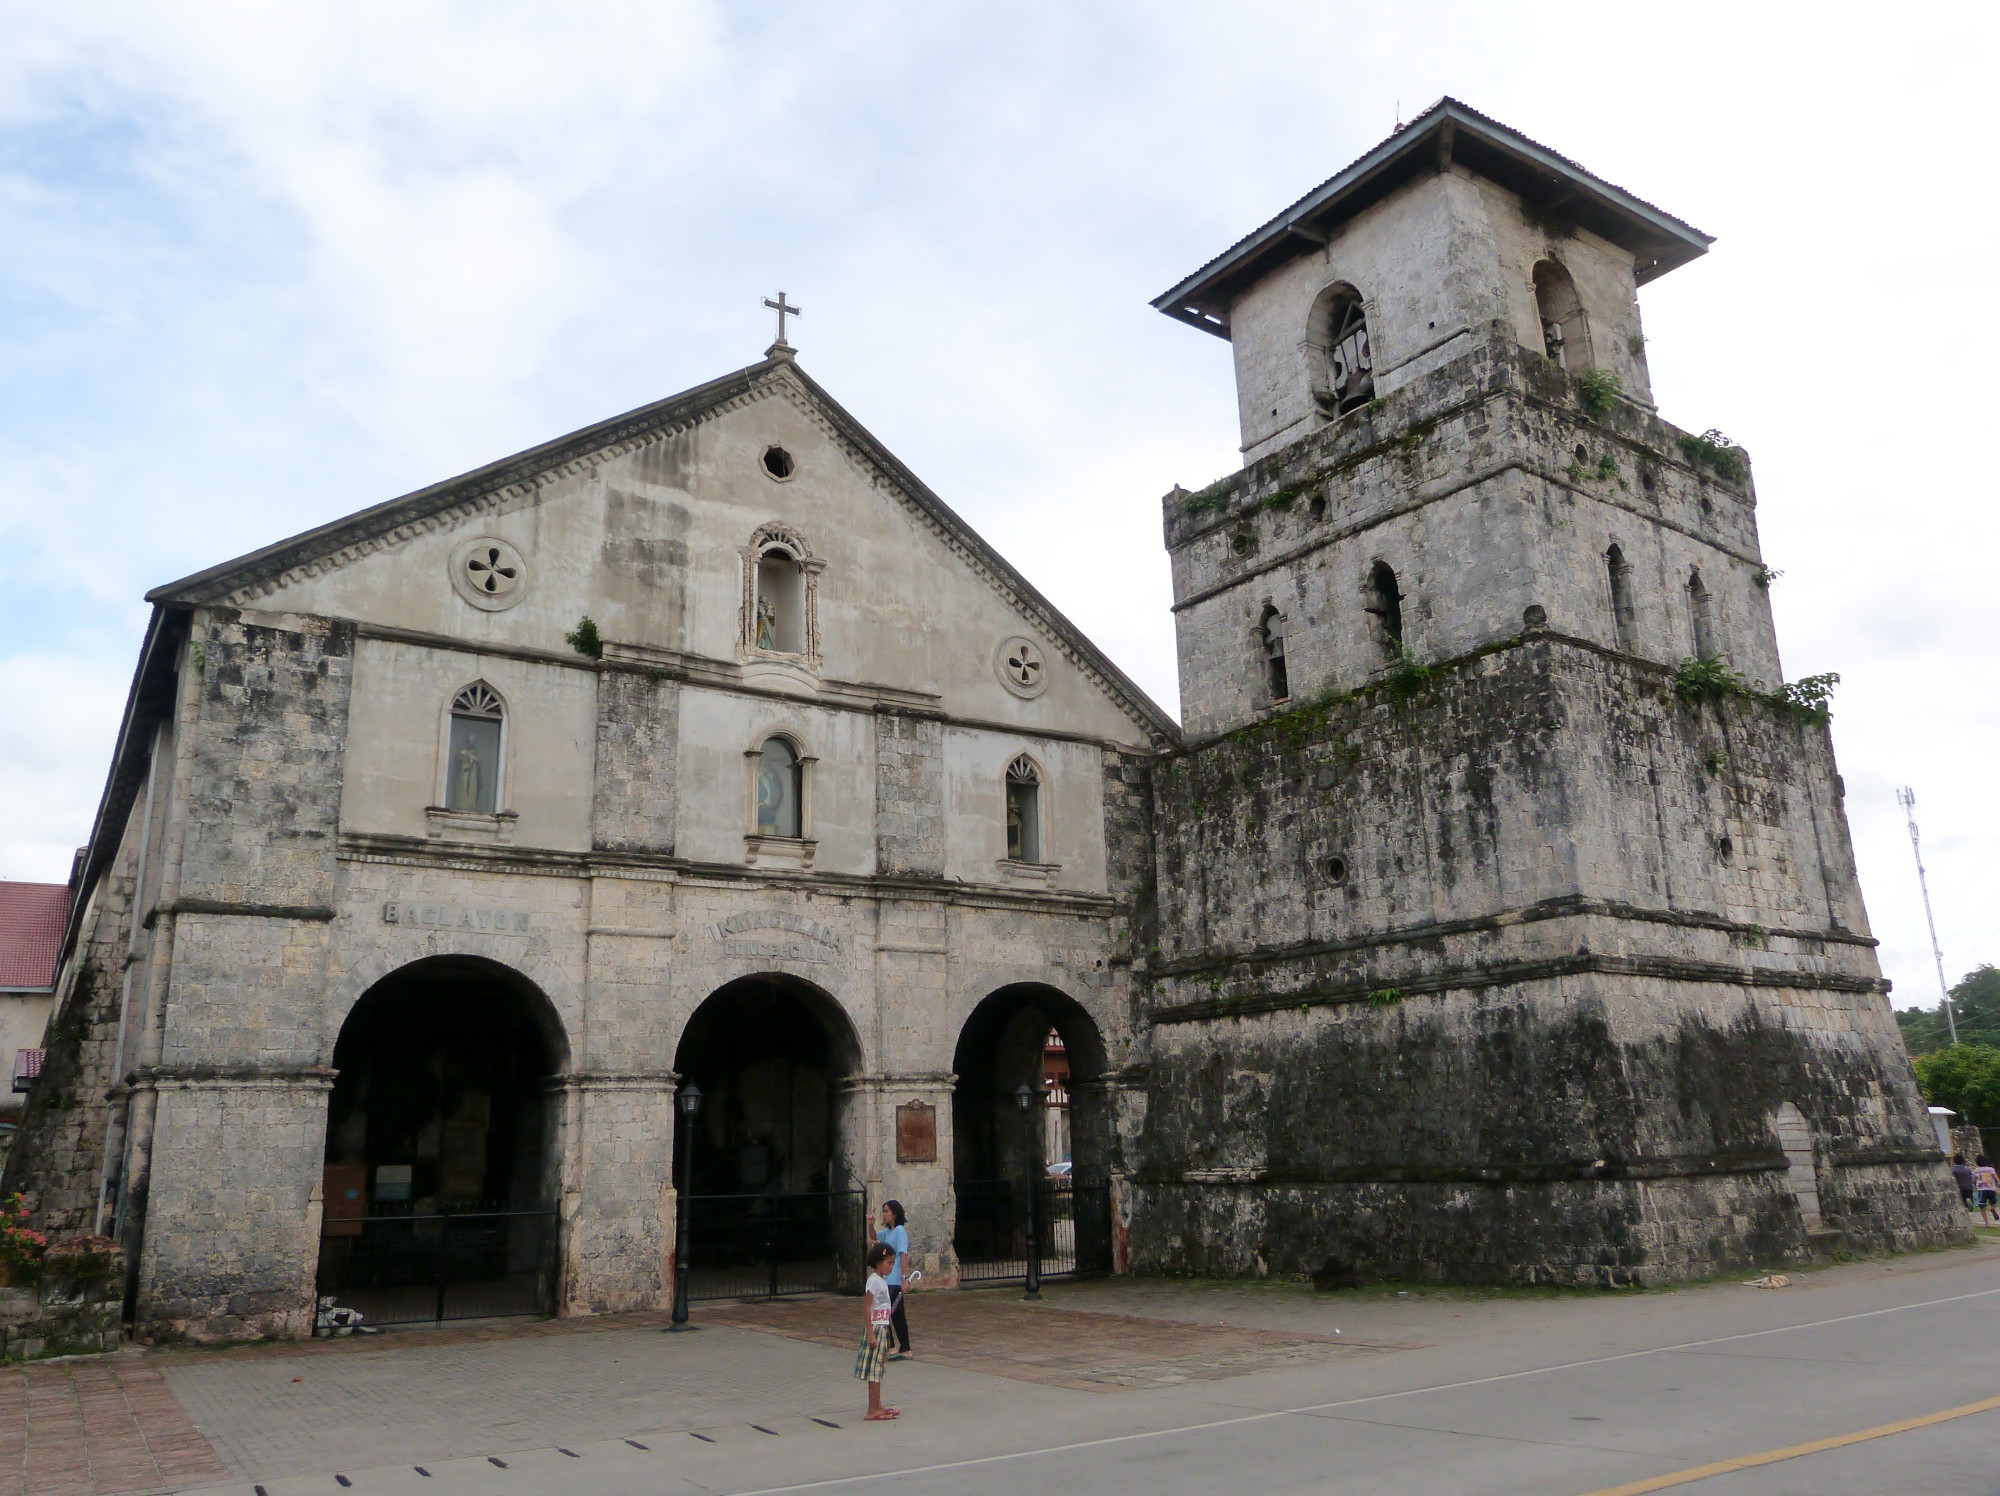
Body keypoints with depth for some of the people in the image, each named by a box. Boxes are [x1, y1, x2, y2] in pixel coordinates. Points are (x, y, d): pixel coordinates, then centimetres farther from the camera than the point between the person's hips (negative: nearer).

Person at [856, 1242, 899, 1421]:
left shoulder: (881, 1281, 12)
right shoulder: (874, 1280, -15)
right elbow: (867, 1309, -19)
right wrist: (871, 1334, -21)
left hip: (883, 1328, 9)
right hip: (876, 1329, -9)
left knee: (878, 1369, 14)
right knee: (874, 1370, -6)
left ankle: (878, 1406, 21)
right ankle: (872, 1411, -3)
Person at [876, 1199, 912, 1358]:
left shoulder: (900, 1230, -13)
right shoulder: (888, 1231, 12)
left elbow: (903, 1255, -19)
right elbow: (874, 1237, 28)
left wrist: (904, 1279, -24)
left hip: (896, 1281, -9)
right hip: (889, 1281, 9)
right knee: (897, 1316, 12)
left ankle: (891, 1348, -5)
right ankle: (904, 1350, 17)